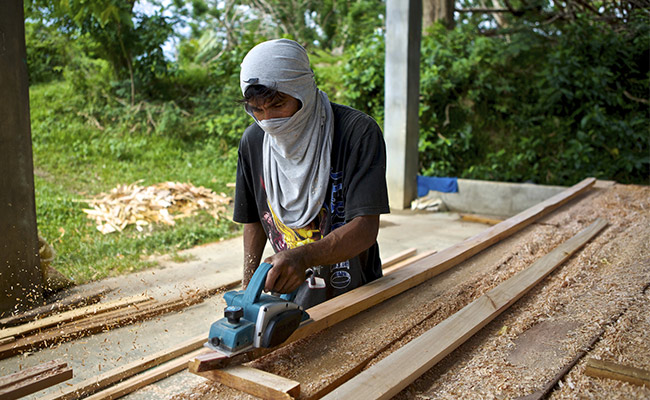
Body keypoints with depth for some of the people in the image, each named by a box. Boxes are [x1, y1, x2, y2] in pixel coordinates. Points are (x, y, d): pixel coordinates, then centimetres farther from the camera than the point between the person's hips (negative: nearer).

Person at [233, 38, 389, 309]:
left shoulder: (358, 132, -20)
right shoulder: (253, 140, -4)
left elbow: (365, 228, -26)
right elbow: (254, 220, 8)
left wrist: (302, 256, -41)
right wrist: (249, 287, 2)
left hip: (356, 292, -3)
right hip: (291, 293, 3)